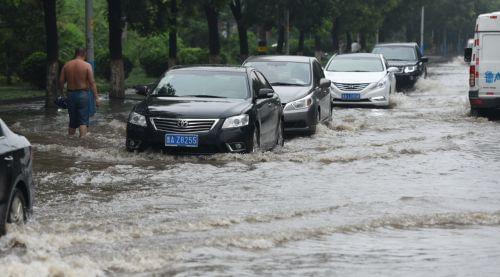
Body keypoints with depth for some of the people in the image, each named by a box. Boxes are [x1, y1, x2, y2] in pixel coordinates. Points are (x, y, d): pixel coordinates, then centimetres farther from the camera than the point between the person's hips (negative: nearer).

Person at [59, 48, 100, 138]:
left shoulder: (66, 65, 5)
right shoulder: (87, 65, -6)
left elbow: (61, 81, 4)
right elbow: (92, 82, -11)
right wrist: (96, 97, -11)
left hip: (71, 94, 4)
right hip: (83, 94, -4)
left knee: (72, 121, 15)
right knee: (83, 121, -4)